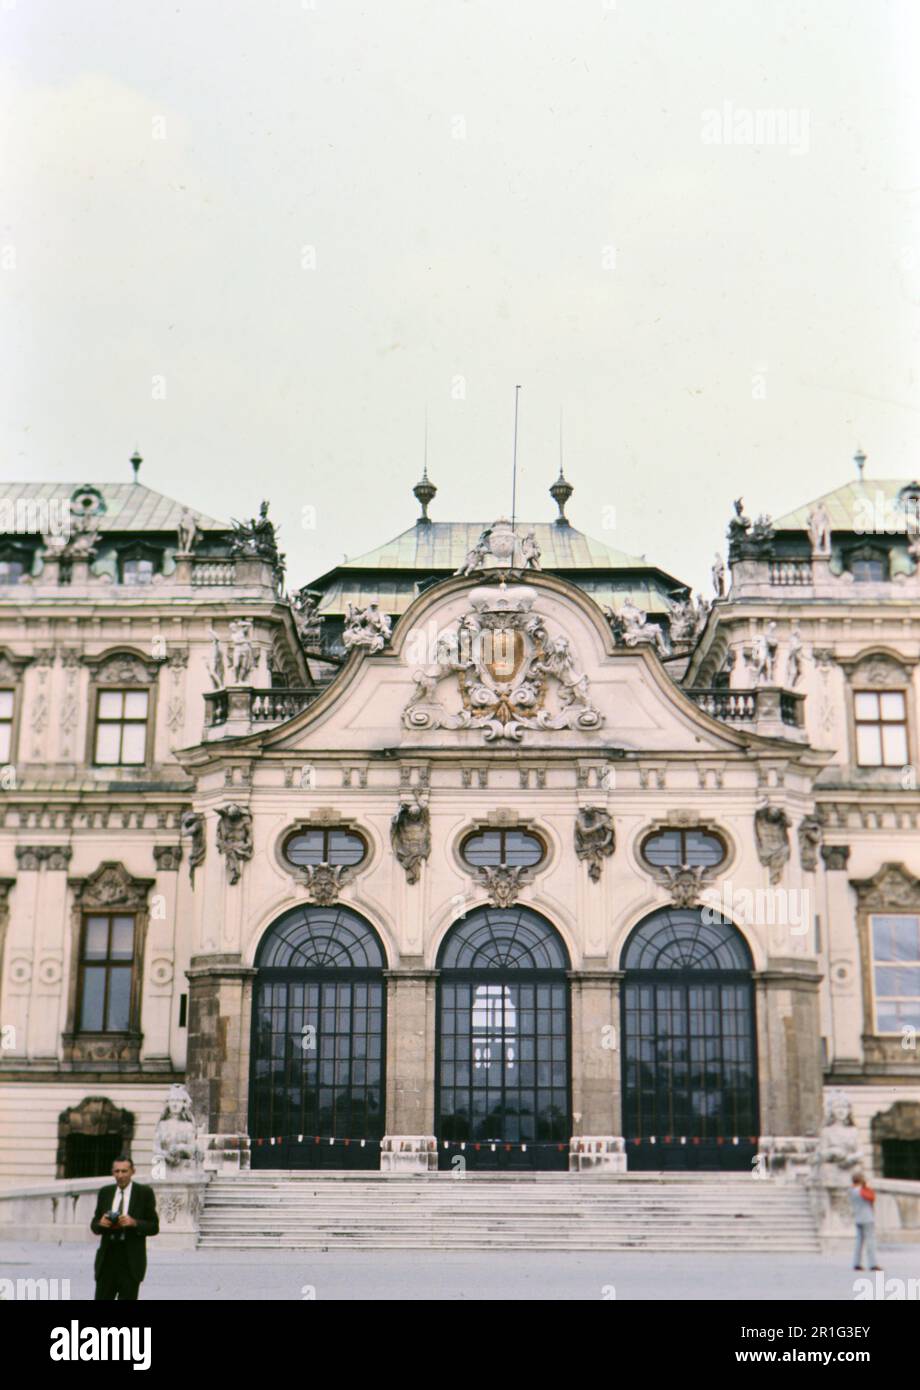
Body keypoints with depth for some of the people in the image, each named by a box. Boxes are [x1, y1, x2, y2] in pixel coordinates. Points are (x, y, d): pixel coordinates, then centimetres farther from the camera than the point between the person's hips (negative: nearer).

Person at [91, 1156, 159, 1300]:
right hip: (107, 1257, 3)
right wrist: (100, 1223, -11)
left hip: (131, 1260, -3)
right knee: (101, 1299, 2)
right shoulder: (105, 1192, 9)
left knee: (128, 1299, 0)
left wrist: (134, 1223, -19)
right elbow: (94, 1226, 12)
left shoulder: (145, 1193, -1)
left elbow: (154, 1227, -2)